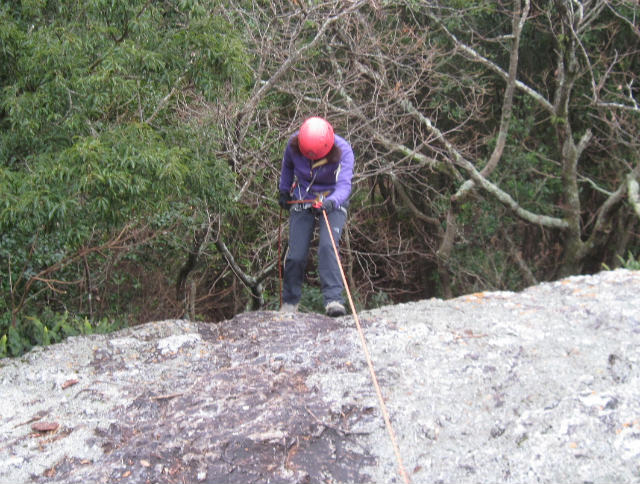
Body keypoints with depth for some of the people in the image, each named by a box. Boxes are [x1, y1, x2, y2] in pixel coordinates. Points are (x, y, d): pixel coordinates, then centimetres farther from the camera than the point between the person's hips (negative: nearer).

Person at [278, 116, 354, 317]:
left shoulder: (343, 151, -24)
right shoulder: (293, 144, -15)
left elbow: (344, 186, -33)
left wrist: (330, 202, -53)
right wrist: (284, 190, 17)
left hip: (332, 204, -2)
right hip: (301, 202, 2)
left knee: (327, 245, -27)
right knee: (296, 255, -7)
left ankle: (333, 299, -27)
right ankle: (289, 302, 14)